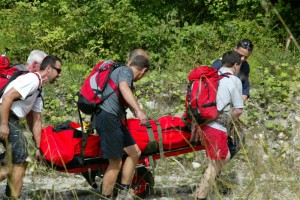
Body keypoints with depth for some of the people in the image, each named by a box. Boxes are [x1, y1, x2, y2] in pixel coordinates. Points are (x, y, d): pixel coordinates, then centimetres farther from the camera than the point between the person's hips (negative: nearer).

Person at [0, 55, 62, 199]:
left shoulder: (39, 90, 19)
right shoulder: (32, 79, -12)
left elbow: (36, 120, 20)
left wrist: (38, 147, 18)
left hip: (12, 120, 10)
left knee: (18, 160, 19)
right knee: (21, 160, -8)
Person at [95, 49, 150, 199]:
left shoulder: (122, 71, 24)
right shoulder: (125, 71, -7)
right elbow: (123, 88, -31)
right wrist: (138, 111, -42)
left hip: (114, 120, 10)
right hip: (107, 118, -10)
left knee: (134, 152, 9)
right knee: (116, 163, -9)